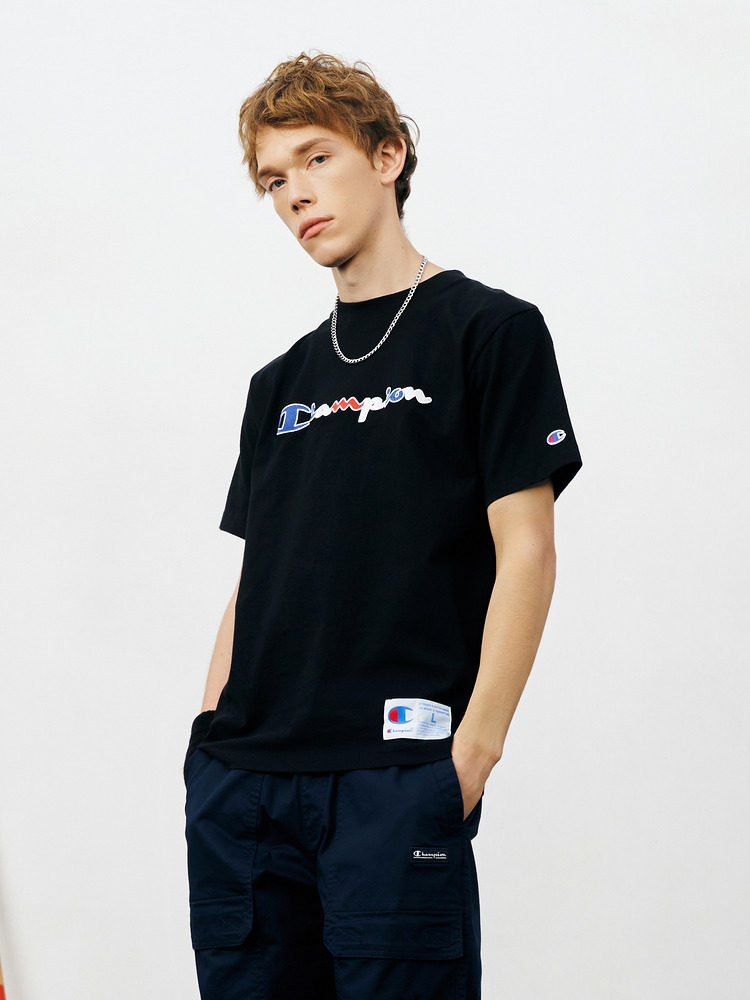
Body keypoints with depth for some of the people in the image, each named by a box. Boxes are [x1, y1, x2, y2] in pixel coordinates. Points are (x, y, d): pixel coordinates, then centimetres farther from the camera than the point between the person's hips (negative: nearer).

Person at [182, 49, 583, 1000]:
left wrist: (474, 748, -13)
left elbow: (525, 553, -5)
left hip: (395, 775, -6)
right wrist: (210, 739, 9)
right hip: (240, 781, 6)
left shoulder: (488, 330, 1)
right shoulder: (279, 385, 20)